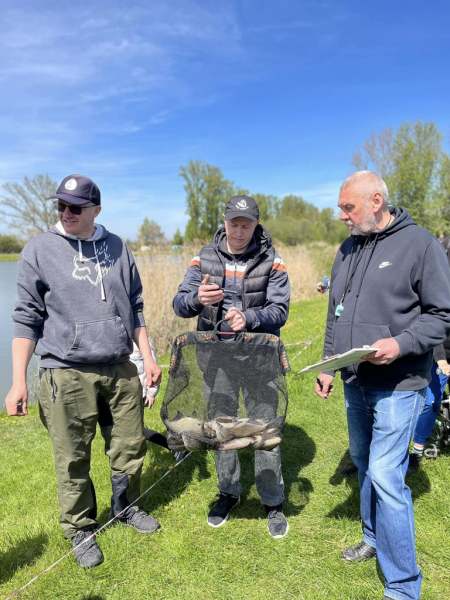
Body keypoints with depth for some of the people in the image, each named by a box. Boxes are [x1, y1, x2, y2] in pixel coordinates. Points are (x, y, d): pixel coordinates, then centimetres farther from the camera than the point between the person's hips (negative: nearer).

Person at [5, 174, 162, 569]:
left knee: (130, 447, 13)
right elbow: (27, 319, -1)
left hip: (121, 370, 4)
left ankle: (126, 507, 40)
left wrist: (148, 356, 11)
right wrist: (19, 381, -5)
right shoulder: (39, 250, -2)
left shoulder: (118, 248, 8)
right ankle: (81, 529, 32)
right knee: (74, 461, 7)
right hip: (67, 375, -3)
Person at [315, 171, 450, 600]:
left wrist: (400, 344, -24)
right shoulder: (348, 250, 8)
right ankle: (375, 537, 43)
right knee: (364, 463, 20)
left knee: (386, 476, -7)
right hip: (354, 383, 7)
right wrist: (328, 365, 13)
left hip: (397, 386, -7)